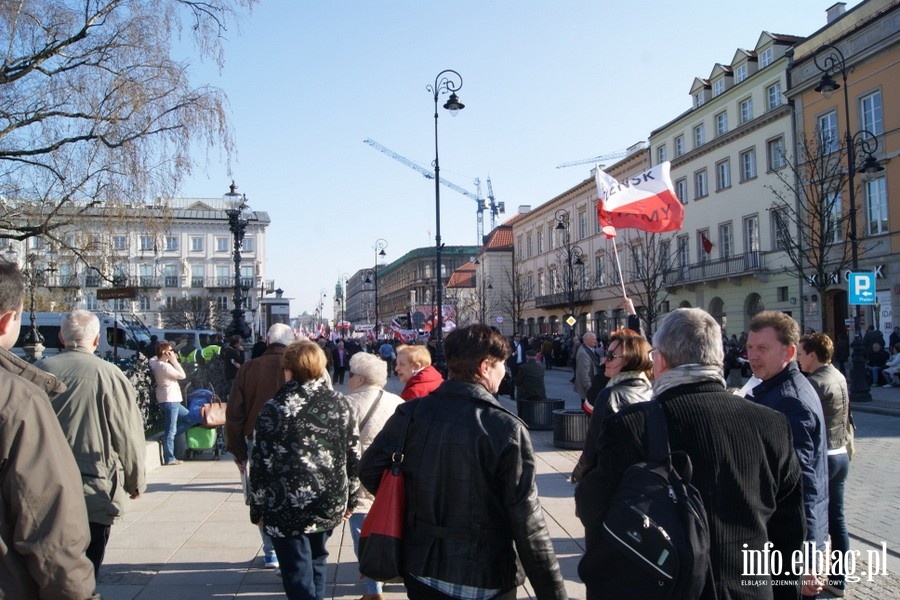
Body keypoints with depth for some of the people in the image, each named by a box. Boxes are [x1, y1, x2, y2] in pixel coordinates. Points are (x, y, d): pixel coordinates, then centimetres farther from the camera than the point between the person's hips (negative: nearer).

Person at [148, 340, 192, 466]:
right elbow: (182, 375, -14)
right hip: (170, 401, -10)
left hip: (172, 401, 10)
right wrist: (174, 361, -11)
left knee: (189, 419, 16)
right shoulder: (165, 366, -20)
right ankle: (169, 459, 3)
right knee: (171, 430, -3)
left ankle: (168, 437, 15)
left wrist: (172, 360, 8)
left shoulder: (156, 363, 6)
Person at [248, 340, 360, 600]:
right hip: (330, 505, 4)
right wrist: (351, 499, 14)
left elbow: (260, 465, -9)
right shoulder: (340, 403, 0)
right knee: (316, 560, 24)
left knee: (299, 578, 4)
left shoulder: (273, 409, -11)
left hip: (287, 510, -4)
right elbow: (354, 457, 4)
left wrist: (257, 509, 2)